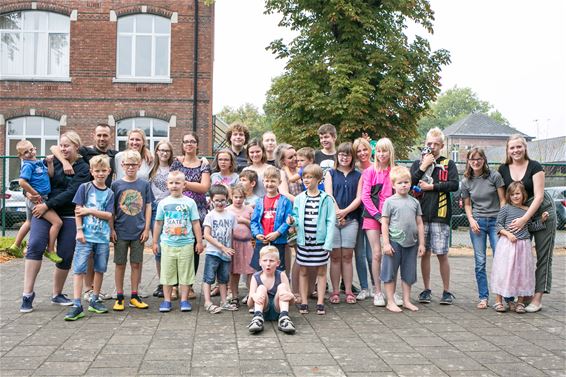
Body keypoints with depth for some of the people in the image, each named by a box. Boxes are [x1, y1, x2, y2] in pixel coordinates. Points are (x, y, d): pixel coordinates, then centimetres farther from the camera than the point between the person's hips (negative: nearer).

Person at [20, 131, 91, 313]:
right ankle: (28, 293, -13)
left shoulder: (83, 168, -2)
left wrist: (47, 205, -17)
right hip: (44, 210, 1)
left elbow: (71, 192, -13)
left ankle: (57, 294, 22)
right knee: (35, 245, -18)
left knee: (65, 256, 4)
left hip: (69, 216, -1)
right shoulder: (53, 161, 6)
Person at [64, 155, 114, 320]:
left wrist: (89, 210, -10)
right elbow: (78, 211, -3)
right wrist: (79, 230, -10)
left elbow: (109, 215, -2)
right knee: (79, 269, -7)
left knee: (100, 269, 9)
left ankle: (94, 301, 23)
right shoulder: (84, 188, 1)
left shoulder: (109, 193, 7)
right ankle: (77, 305, -6)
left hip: (103, 237, 3)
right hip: (86, 235, -3)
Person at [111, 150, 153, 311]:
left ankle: (134, 296, 19)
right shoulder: (116, 184, 0)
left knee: (136, 264, 8)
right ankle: (119, 297, 16)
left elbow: (148, 207, 4)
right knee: (120, 264, 6)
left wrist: (146, 229, 0)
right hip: (121, 231, -1)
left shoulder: (144, 184, 2)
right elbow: (111, 209, 3)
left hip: (139, 232, 1)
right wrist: (111, 229, -3)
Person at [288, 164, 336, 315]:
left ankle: (320, 303, 14)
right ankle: (304, 302, 17)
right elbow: (297, 218, 12)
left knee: (321, 271, 6)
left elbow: (330, 222, -5)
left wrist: (328, 244, -10)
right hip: (303, 241, 3)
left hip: (320, 242, -2)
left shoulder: (326, 199, -4)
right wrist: (292, 220, -12)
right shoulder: (299, 199, 5)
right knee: (303, 272, 8)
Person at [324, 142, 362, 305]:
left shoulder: (358, 176, 12)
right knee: (335, 256, 1)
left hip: (351, 219, 1)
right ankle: (335, 291, 6)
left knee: (347, 256, 2)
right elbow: (329, 195, 0)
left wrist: (345, 211, -11)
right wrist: (337, 213, -12)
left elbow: (359, 198, 2)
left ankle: (349, 291, 8)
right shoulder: (330, 173, 11)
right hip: (332, 218, 0)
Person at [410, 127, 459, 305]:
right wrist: (423, 167, -6)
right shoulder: (418, 163, 12)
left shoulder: (448, 164, 7)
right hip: (421, 215, 2)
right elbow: (408, 183, -1)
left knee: (442, 254, -1)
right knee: (425, 253, 7)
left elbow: (454, 185, -7)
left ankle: (447, 291, 11)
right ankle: (427, 290, 18)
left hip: (440, 215, -2)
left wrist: (432, 186, -9)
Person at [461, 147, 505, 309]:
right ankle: (483, 297, 11)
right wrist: (471, 220, -3)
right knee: (480, 262, 3)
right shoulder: (466, 181, 6)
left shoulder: (494, 176, -2)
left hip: (495, 221, -2)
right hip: (477, 223, 2)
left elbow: (502, 200, 0)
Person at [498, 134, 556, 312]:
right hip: (517, 215, 4)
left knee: (543, 256, -2)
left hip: (542, 212, -4)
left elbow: (539, 196, -18)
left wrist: (524, 219, -24)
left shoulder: (534, 167, -14)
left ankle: (538, 298, 0)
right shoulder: (503, 170, -2)